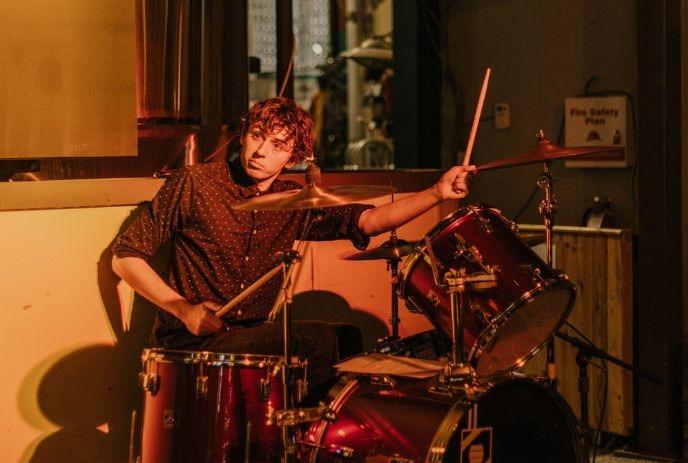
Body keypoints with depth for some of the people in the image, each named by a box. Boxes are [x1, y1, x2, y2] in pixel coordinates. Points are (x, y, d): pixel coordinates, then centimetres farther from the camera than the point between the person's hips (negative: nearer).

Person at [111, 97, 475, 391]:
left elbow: (369, 220, -5)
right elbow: (125, 256, -3)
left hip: (253, 340, 6)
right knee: (318, 339, -24)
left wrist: (437, 193, -19)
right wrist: (185, 310, -14)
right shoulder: (193, 185, -7)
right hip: (190, 345, -6)